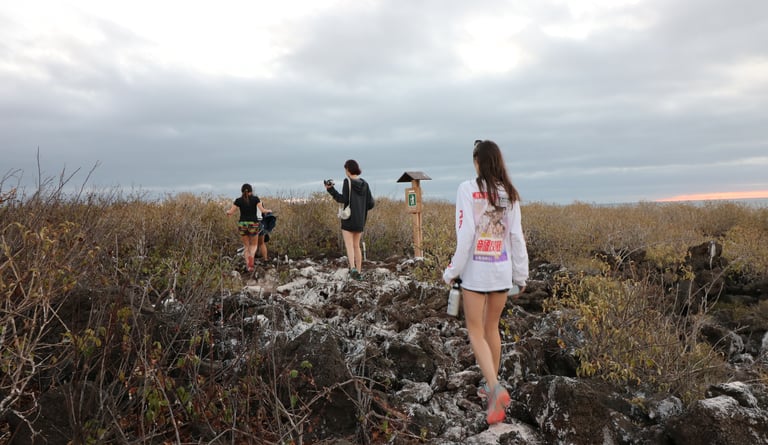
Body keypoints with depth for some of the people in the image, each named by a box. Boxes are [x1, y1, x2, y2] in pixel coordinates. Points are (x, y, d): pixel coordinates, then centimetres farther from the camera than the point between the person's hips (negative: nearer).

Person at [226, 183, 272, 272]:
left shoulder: (238, 200, 2)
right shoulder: (255, 198, -1)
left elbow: (230, 212, 1)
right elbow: (262, 210, -8)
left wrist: (227, 212, 24)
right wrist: (269, 211, 13)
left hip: (242, 225, 1)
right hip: (253, 225, -1)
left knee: (246, 246, 18)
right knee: (254, 245, 15)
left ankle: (248, 265, 9)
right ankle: (251, 257, -17)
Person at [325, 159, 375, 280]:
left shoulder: (348, 181, -10)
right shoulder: (364, 183, 4)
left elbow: (343, 199, -14)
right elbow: (370, 203, 3)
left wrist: (330, 189, -7)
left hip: (348, 219, -5)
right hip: (360, 220, 5)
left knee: (349, 245, -6)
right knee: (356, 245, 14)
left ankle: (353, 268, -27)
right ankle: (359, 272, 13)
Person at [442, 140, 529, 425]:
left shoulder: (468, 189, -11)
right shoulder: (509, 194, 3)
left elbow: (465, 234, -15)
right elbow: (517, 237, 4)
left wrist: (453, 270, -6)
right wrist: (521, 274, 13)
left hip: (476, 270, -5)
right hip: (502, 270, 5)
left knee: (476, 333, 6)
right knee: (492, 328, 19)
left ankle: (496, 389, -9)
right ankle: (491, 386, 31)